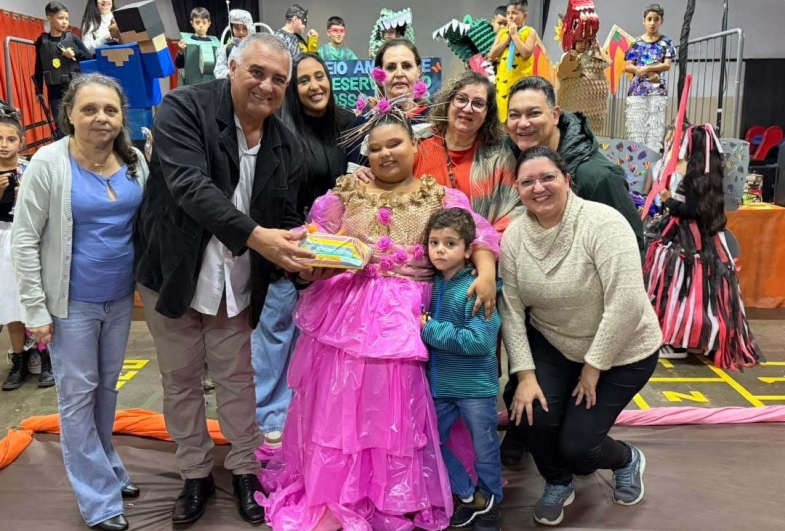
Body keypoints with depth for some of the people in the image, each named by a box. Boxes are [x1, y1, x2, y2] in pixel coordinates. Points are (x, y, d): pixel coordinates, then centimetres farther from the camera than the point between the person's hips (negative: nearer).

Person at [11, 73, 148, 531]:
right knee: (78, 394, 6)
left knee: (107, 387, 18)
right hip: (72, 301, -4)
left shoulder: (135, 161, -1)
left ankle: (105, 467, 39)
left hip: (121, 296, 4)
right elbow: (24, 239, -10)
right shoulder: (48, 163, -13)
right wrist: (35, 308, -10)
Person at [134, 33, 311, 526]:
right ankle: (196, 474, 34)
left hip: (237, 283, 2)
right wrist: (255, 236, -41)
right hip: (173, 274, -2)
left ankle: (245, 470, 35)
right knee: (181, 381, 14)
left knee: (238, 380, 15)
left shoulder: (287, 145, -2)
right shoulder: (183, 108, -16)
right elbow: (190, 186, -29)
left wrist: (303, 255, -21)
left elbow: (286, 217, 2)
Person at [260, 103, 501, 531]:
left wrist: (486, 275, -19)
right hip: (343, 312, 1)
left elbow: (481, 234, -1)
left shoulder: (441, 198, 9)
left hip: (402, 319, -1)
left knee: (393, 407, 2)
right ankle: (327, 492, 24)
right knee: (338, 404, 6)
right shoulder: (346, 193, 12)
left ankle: (390, 497, 20)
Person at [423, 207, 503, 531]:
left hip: (476, 386, -6)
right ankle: (470, 496, 32)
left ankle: (491, 504, 35)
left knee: (484, 448, 11)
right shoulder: (430, 285, 2)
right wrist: (425, 326, -4)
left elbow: (480, 341, -26)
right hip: (439, 385, 6)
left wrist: (430, 329, -22)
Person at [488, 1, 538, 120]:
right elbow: (492, 56, 1)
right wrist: (508, 37, -2)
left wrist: (514, 34, -8)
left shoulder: (530, 32, 1)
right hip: (502, 81, 4)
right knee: (503, 115, 7)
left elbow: (526, 53, -15)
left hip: (521, 82, -4)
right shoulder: (501, 32, 12)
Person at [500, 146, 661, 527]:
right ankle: (558, 484, 21)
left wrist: (593, 366, -20)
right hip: (552, 345, 4)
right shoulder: (513, 236, -9)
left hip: (620, 352, -4)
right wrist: (525, 374, -14)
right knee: (530, 418, -14)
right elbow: (511, 309, -8)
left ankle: (627, 460, 31)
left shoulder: (603, 223, -25)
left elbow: (626, 302, -28)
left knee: (575, 444, -8)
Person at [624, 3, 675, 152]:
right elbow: (627, 66, 1)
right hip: (637, 91, 1)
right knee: (635, 126, -3)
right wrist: (650, 73, -10)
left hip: (658, 91, -1)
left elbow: (667, 65, -2)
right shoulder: (637, 43, 9)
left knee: (655, 126, -6)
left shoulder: (666, 43, 8)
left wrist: (646, 68, -14)